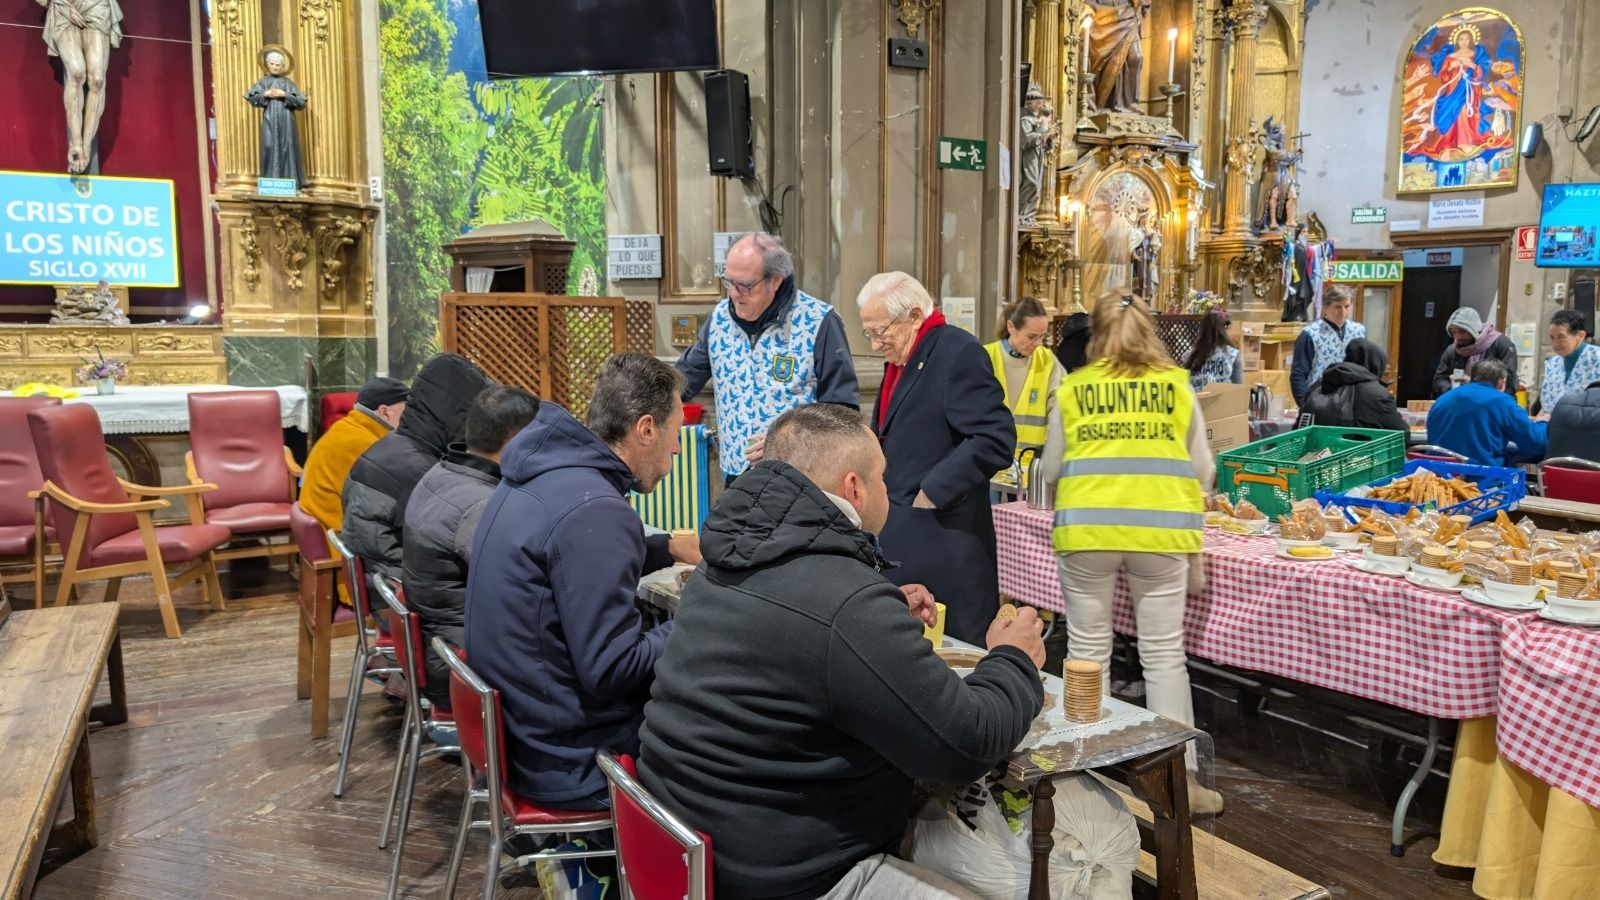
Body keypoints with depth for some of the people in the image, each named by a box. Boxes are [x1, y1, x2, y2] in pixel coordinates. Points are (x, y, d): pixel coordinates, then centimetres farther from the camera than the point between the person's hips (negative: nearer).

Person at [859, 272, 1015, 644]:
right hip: (900, 541, 9)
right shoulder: (900, 359, 16)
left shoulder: (959, 354, -13)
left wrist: (930, 494, -18)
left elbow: (995, 440, -22)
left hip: (942, 546, -9)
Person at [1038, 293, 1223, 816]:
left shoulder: (1073, 389, 8)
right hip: (1160, 527, 1)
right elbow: (1202, 469, 13)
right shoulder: (1176, 386, 9)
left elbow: (1052, 469, 15)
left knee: (1088, 650, 10)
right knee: (1163, 654, 7)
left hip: (1087, 527, 0)